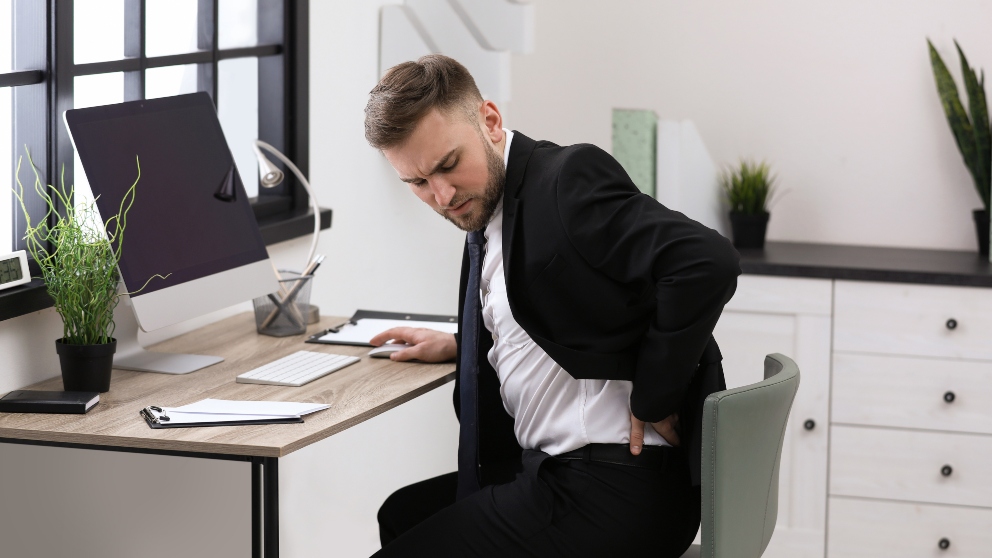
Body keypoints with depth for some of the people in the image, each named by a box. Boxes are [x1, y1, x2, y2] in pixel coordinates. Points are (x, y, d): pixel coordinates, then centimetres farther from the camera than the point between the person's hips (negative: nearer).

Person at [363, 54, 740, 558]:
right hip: (545, 469, 10)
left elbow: (708, 263, -30)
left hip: (612, 497, -10)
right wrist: (459, 347, 14)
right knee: (401, 515, 24)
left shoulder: (569, 179, -17)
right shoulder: (486, 203, 11)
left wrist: (652, 400, -23)